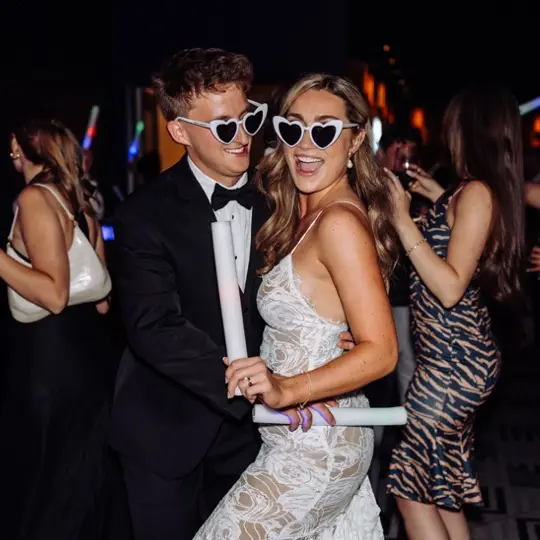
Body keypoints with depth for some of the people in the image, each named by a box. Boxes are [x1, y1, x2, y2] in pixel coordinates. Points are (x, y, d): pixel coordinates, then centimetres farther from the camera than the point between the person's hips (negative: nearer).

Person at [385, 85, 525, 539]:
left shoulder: (476, 192, -16)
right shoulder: (491, 190, 10)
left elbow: (450, 289, -22)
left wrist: (404, 221, -20)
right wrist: (440, 199, 27)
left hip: (453, 361, -9)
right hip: (459, 357, 9)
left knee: (409, 486, 0)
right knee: (441, 484, 18)